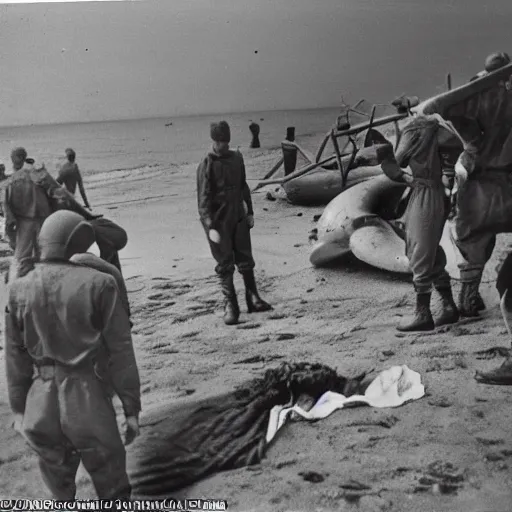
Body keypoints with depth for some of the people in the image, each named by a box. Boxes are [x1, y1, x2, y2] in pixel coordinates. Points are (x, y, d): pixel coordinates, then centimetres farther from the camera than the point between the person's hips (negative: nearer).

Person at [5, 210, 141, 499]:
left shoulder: (20, 290, -1)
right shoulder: (98, 284, -13)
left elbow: (15, 356, 5)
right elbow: (120, 351, -10)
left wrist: (18, 407, 16)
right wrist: (131, 407, -2)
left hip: (41, 405, 4)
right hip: (88, 401, -4)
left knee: (58, 480, 23)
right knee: (110, 480, 14)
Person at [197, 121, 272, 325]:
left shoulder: (236, 158, 7)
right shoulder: (207, 165, -11)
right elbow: (203, 198, -15)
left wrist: (249, 211, 15)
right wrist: (210, 227, -22)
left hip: (238, 217, 5)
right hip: (218, 222, -5)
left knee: (245, 260, 10)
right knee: (225, 264, 1)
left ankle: (253, 298, 21)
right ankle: (230, 305, 9)